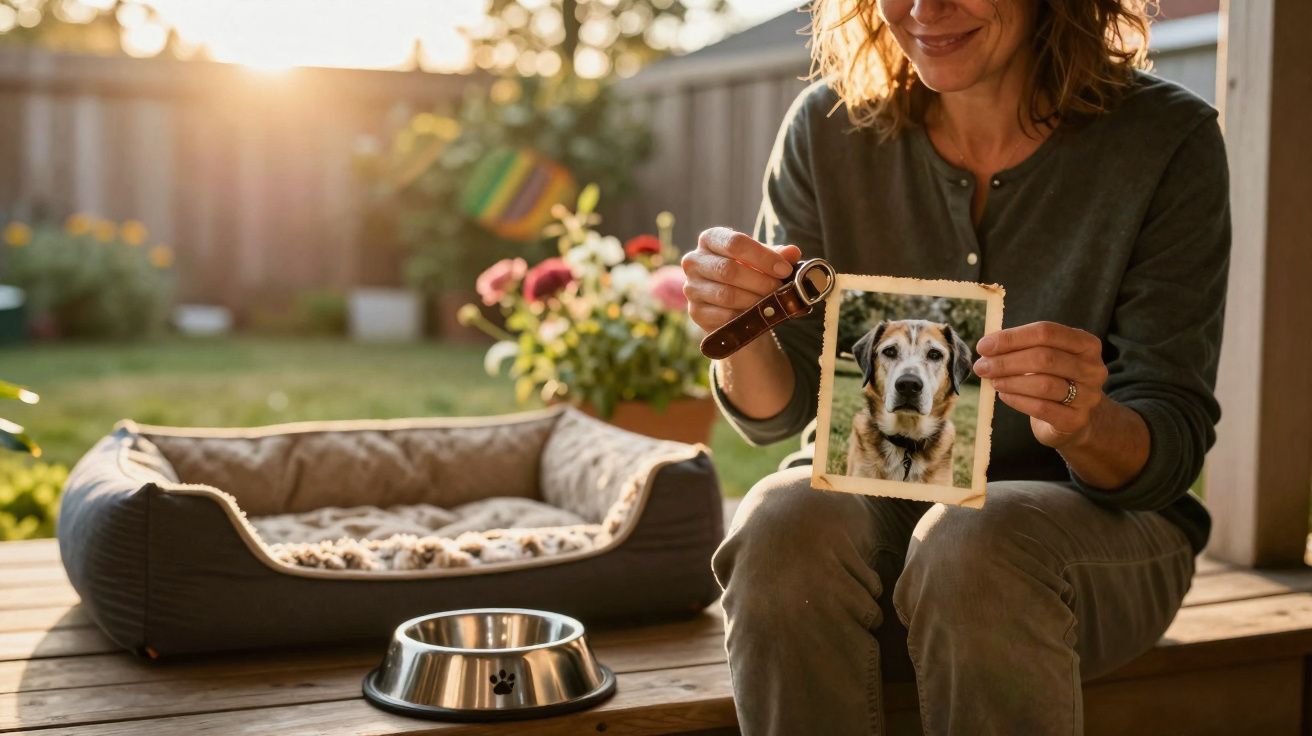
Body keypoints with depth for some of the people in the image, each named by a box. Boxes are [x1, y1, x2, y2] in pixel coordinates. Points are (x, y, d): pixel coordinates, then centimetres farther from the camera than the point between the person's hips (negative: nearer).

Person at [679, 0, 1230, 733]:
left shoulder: (1165, 141, -11)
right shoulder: (829, 129, -5)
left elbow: (1175, 444, -11)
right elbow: (776, 411, -1)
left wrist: (1084, 426, -34)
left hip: (1101, 515, -2)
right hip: (881, 505, 3)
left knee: (971, 546, -34)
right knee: (783, 522, -30)